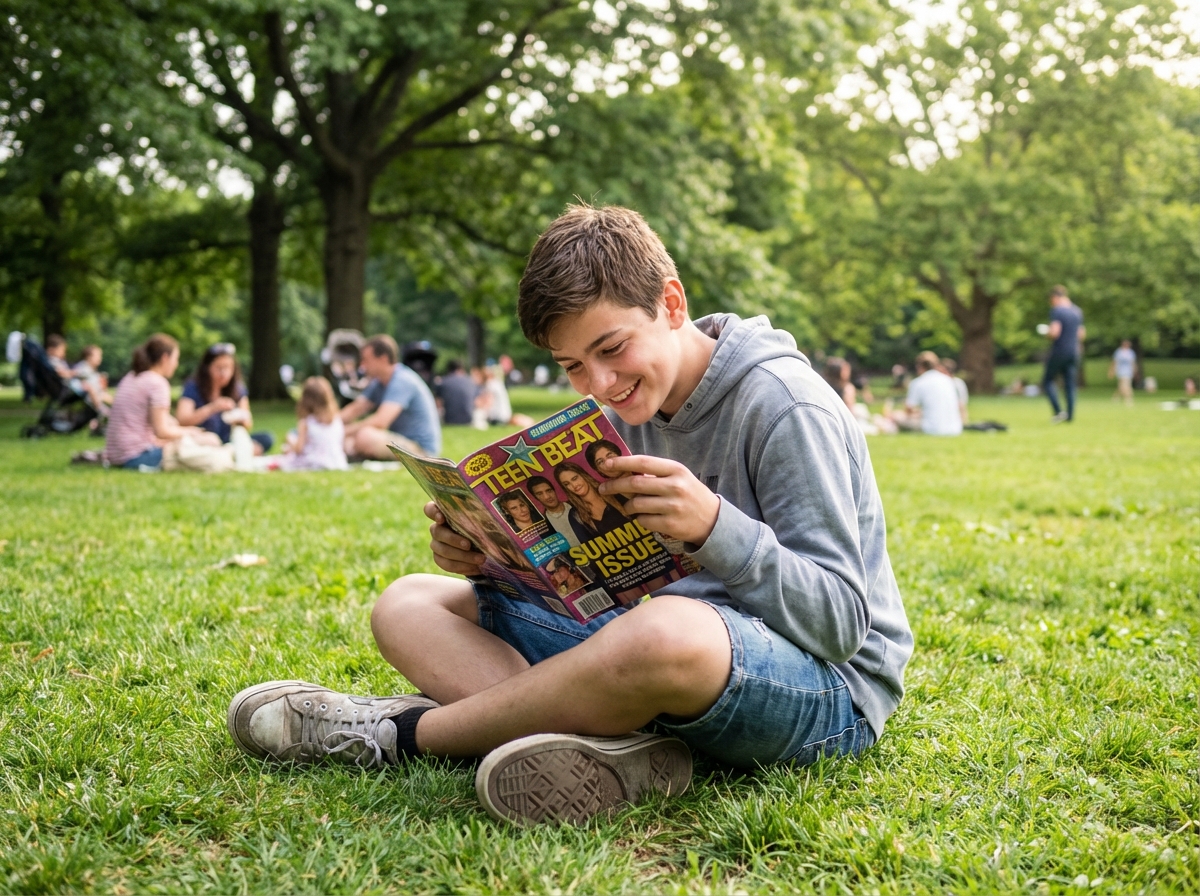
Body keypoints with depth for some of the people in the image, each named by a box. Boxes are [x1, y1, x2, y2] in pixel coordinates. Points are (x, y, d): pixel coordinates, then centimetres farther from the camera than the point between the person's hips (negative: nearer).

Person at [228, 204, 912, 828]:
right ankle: (614, 748, -26)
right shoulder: (631, 408, 8)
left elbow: (842, 620, -18)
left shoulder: (783, 407, -15)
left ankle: (399, 733, -19)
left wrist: (713, 526, -33)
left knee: (668, 630, -45)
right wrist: (494, 557, -10)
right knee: (408, 605, 1)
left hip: (828, 687, -8)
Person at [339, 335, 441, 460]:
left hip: (421, 448, -9)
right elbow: (355, 409, 11)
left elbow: (380, 421, -28)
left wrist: (344, 432, -24)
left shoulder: (402, 381, -19)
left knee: (365, 436, -32)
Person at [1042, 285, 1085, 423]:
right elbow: (1082, 334, 18)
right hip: (1074, 352, 7)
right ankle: (1070, 415, 5)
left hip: (1059, 352, -7)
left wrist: (1047, 333, -3)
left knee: (1048, 381, 5)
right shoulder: (1077, 311, 12)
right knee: (1070, 384, 8)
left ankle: (1059, 411, -9)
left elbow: (1054, 332, -22)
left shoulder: (1057, 311, -13)